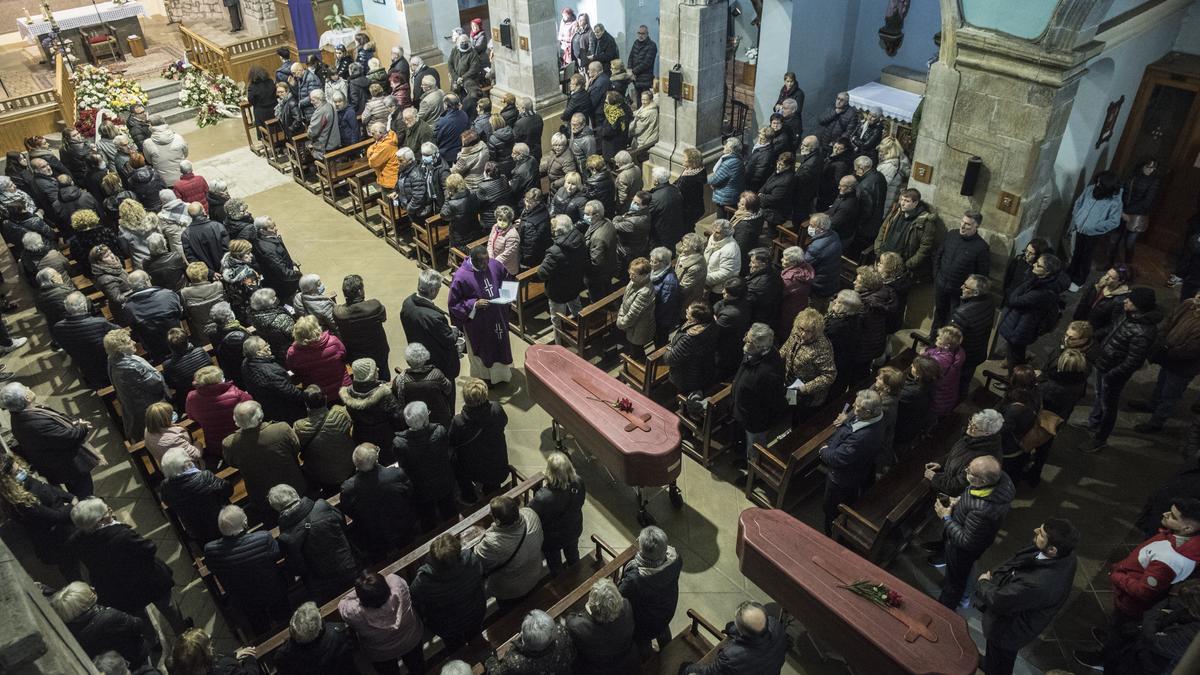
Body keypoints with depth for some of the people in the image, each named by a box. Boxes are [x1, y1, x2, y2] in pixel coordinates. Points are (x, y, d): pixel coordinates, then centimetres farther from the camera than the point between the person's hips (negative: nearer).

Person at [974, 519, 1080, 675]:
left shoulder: (1040, 584, -47)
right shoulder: (1063, 556, -22)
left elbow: (998, 600, -31)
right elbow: (1017, 561, -3)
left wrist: (983, 582, -13)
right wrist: (994, 574, -11)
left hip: (1007, 630, -7)